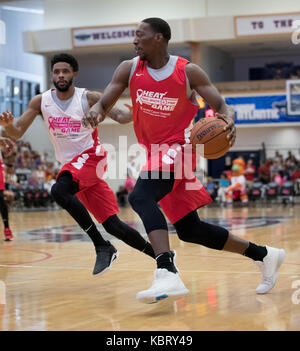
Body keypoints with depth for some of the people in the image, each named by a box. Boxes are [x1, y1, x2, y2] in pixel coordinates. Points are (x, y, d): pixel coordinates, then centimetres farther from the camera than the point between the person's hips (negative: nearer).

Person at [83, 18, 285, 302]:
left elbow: (221, 106, -5)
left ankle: (167, 275, -45)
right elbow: (104, 104, -2)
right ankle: (264, 255, 25)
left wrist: (229, 120, -29)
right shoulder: (129, 69, 1)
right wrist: (96, 113, -27)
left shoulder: (188, 72, -9)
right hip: (155, 153, 6)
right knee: (190, 230, 10)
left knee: (140, 197, -33)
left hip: (178, 149, -6)